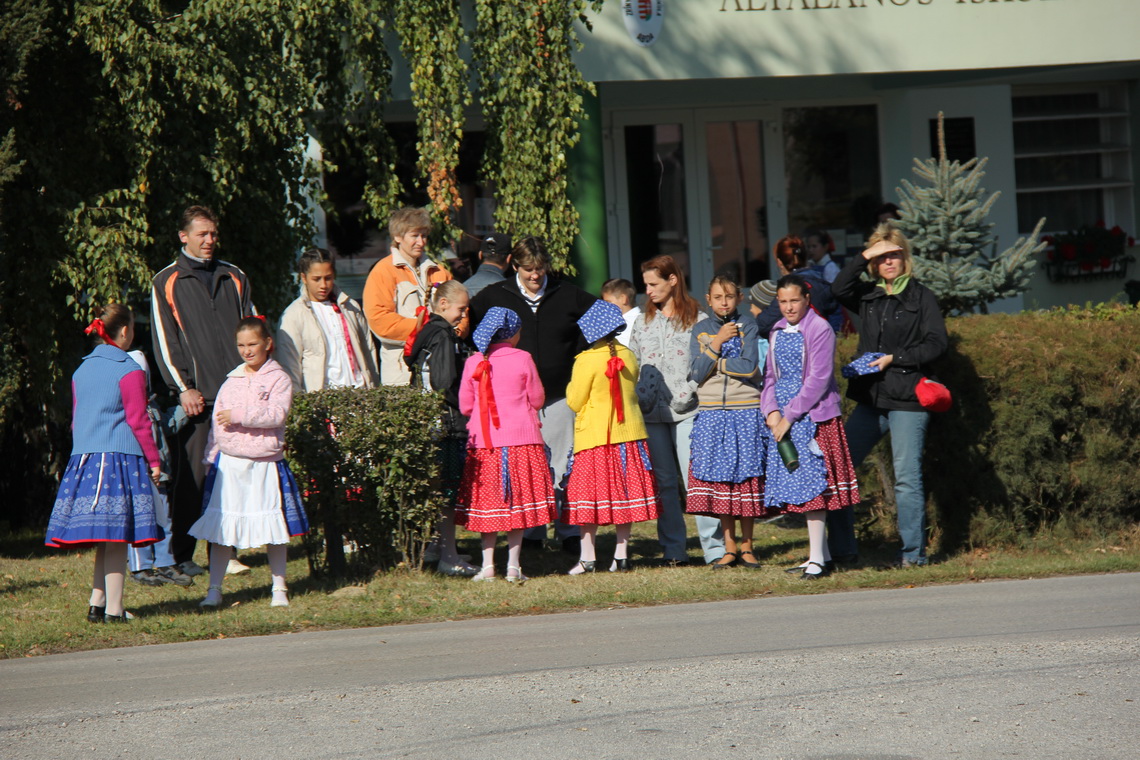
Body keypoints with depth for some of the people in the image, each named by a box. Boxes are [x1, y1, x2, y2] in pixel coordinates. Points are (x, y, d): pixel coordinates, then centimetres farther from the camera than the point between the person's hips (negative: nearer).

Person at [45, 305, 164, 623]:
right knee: (117, 539, -4)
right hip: (121, 459, -6)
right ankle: (113, 609, -5)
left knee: (105, 540, 11)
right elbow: (137, 420, -7)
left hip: (84, 461, 6)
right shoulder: (129, 371, -6)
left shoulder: (81, 371, 14)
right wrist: (153, 460, 0)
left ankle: (97, 605, 8)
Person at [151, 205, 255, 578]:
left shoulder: (235, 278, 17)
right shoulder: (166, 282, 6)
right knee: (191, 475, -4)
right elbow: (164, 341, 2)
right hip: (196, 396, -3)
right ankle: (181, 555, 2)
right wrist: (183, 389, -7)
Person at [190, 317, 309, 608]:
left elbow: (276, 414, -17)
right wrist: (212, 457, 11)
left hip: (265, 464, -3)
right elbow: (217, 421, 16)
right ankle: (214, 589, 8)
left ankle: (279, 588, 16)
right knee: (221, 528, 1)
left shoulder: (278, 379, -1)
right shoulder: (231, 381, 12)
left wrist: (238, 416, -18)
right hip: (229, 464, 3)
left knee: (275, 530, 3)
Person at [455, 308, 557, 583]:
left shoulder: (473, 363, 0)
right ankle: (513, 566, 2)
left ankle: (488, 567, 4)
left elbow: (465, 406, 5)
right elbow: (537, 400, 3)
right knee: (518, 503, 4)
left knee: (487, 504, 7)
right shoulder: (523, 359, -4)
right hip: (521, 441, -2)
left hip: (484, 442, 2)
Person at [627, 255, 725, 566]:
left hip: (686, 412, -4)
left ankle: (714, 546, -6)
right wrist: (639, 396, 1)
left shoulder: (697, 320, 0)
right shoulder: (643, 322, 15)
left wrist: (684, 395, -14)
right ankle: (673, 550, 11)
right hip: (651, 413, 4)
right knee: (664, 482, 6)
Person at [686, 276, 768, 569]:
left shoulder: (747, 326, 2)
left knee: (745, 477, -2)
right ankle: (730, 548, 8)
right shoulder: (701, 330, 9)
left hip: (745, 413, -2)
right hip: (711, 413, 2)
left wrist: (713, 361, -6)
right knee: (719, 478, 0)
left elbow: (749, 366, -13)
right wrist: (717, 342, -9)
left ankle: (746, 546, 7)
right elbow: (696, 374, -3)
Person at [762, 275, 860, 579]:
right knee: (796, 485, 7)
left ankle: (818, 559, -6)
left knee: (810, 485, -9)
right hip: (782, 418, 7)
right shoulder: (778, 331, 14)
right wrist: (771, 412, -2)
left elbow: (818, 380, -13)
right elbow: (771, 375, 15)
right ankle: (821, 554, 13)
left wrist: (789, 416, -14)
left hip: (813, 417, -7)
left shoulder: (820, 329, -8)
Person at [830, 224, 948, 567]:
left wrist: (894, 358, -10)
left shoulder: (921, 297, 2)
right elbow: (839, 290, -5)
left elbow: (937, 344, -4)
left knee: (907, 477, -4)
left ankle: (913, 552, 3)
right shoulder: (868, 295, 14)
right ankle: (842, 548, 9)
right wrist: (863, 257, -10)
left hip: (907, 400, -5)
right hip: (870, 399, 5)